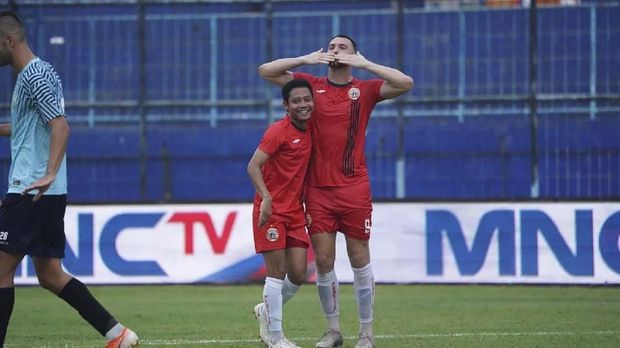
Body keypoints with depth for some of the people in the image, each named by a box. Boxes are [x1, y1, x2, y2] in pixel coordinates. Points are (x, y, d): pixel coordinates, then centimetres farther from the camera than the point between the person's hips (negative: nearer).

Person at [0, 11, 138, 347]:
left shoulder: (33, 76, -13)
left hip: (30, 192, -10)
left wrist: (49, 174, -36)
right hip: (49, 195, 10)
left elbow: (60, 125, -25)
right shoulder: (40, 72, 17)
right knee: (50, 275, 11)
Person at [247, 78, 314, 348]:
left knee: (298, 273, 2)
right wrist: (266, 197, -30)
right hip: (271, 211, -7)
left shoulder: (310, 131, 8)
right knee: (277, 271, -6)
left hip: (295, 212, 7)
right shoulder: (278, 131, -13)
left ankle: (267, 311, 29)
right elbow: (253, 166, -17)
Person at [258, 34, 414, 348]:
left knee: (359, 259, 3)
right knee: (323, 260, 2)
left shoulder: (365, 90, 2)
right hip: (318, 189, 2)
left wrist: (364, 64, -12)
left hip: (354, 189, -1)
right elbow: (265, 71, 4)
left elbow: (405, 83, -12)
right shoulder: (311, 85, 7)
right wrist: (306, 59, -5)